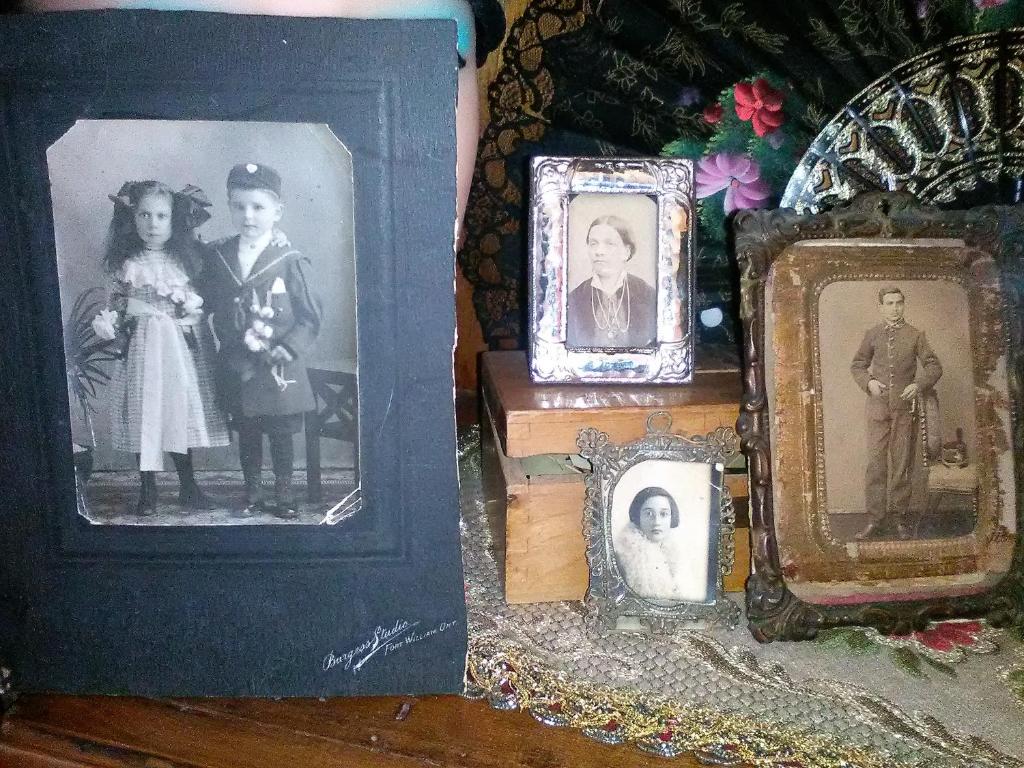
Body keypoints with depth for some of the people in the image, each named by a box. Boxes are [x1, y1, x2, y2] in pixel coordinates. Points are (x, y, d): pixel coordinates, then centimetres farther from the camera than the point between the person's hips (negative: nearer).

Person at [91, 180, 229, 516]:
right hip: (141, 345, 0)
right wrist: (111, 328, -7)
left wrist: (190, 302, -12)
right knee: (143, 415, 2)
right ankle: (147, 491, 14)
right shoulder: (127, 263, 2)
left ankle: (188, 487, 18)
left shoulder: (186, 259, 2)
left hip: (180, 346, 0)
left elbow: (201, 303, 7)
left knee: (181, 412, 5)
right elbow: (116, 303, 7)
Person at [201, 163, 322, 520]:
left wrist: (288, 349, -18)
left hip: (279, 368, -3)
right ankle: (252, 496, 29)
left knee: (281, 435, 8)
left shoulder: (291, 262, -9)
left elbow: (311, 316, -8)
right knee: (246, 434, 14)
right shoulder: (217, 257, 2)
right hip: (237, 366, 3)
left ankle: (283, 497, 23)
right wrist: (234, 342, -3)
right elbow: (209, 304, 8)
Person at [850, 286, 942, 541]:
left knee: (902, 463, 5)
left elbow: (934, 367, 5)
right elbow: (857, 365, 14)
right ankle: (875, 520, 3)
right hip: (878, 406, 1)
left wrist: (919, 385, -13)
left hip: (906, 407, 0)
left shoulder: (915, 335, 4)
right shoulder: (872, 335, 7)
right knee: (875, 463, -2)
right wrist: (868, 382, -6)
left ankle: (900, 518, 16)